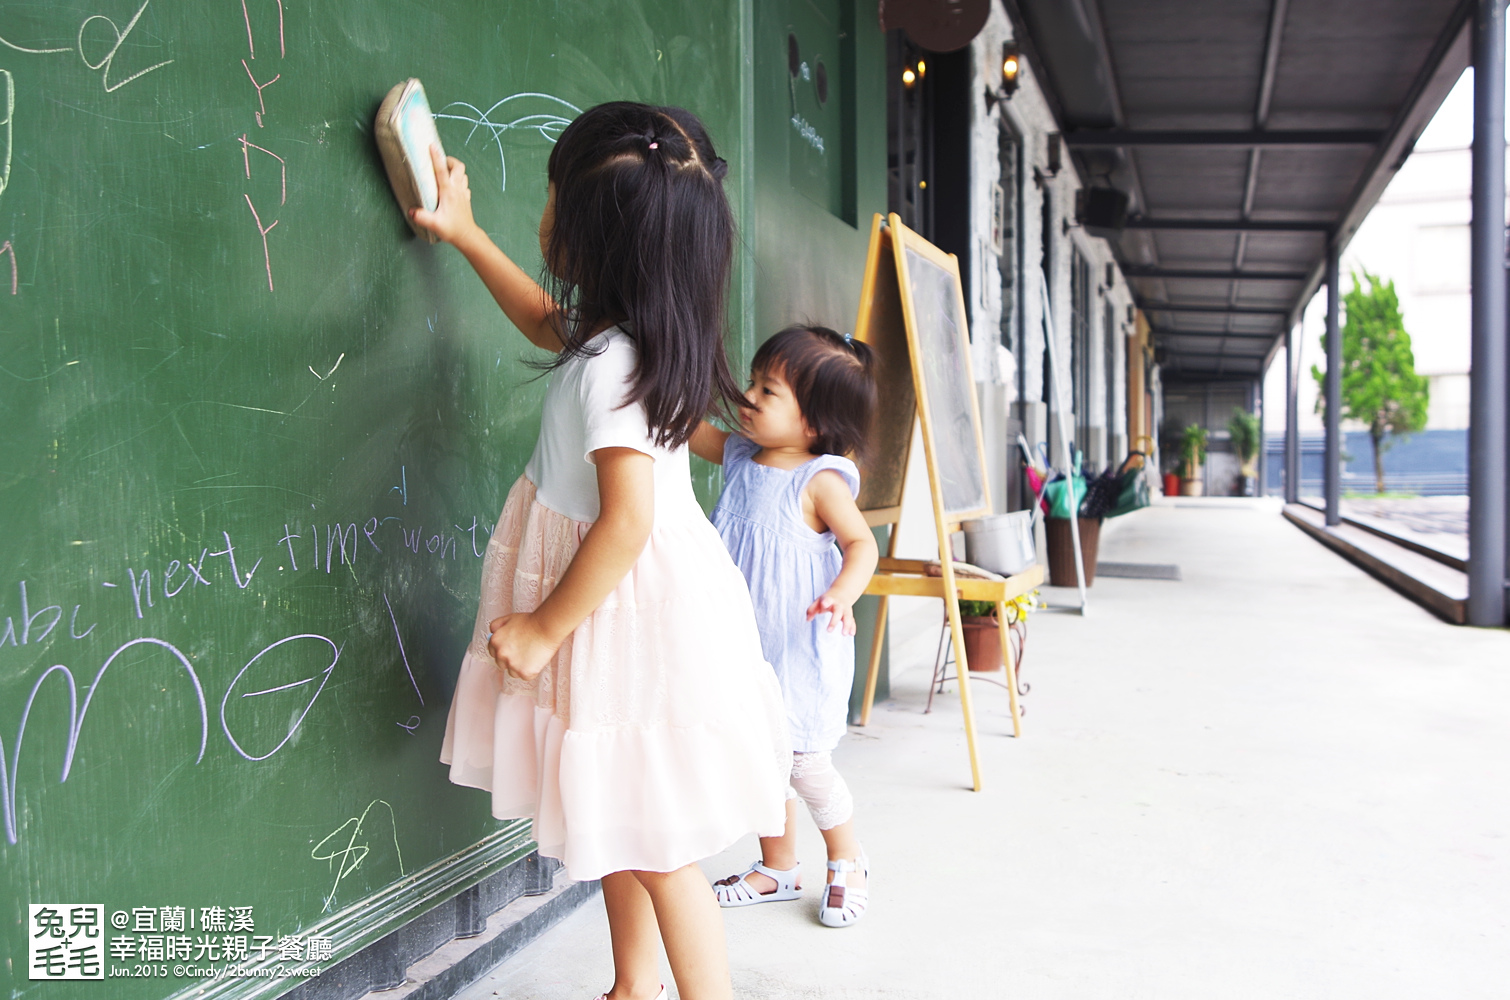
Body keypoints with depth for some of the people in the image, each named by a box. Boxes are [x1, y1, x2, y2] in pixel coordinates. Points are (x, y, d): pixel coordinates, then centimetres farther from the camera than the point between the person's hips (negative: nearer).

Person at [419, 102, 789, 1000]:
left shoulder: (607, 366, -26)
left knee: (657, 847, 2)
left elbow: (626, 521, -30)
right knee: (617, 825, 22)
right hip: (632, 615, 10)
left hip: (631, 618, -10)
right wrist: (466, 234, 31)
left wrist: (542, 629, -19)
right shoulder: (635, 330, 4)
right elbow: (551, 321, 26)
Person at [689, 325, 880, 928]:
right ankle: (778, 868, 33)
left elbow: (861, 544, -15)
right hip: (747, 648, 7)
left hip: (802, 653, -7)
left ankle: (847, 861, 26)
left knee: (803, 760, 1)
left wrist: (843, 594, -33)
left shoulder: (820, 482, -16)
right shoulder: (739, 456, 3)